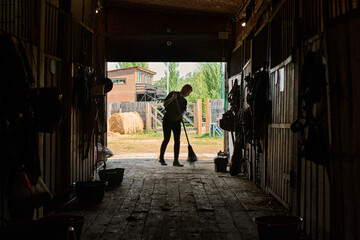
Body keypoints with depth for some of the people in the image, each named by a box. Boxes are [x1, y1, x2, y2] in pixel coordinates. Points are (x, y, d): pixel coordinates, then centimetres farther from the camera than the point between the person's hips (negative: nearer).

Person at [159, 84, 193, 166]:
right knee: (166, 139, -3)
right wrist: (172, 98, -20)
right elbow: (165, 104, -7)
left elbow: (182, 111, 6)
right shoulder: (172, 94, -2)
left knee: (177, 140, -3)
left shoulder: (184, 101, 12)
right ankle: (161, 158, 16)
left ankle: (176, 161, 0)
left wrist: (181, 115, -16)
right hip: (168, 120, -5)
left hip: (177, 121, 5)